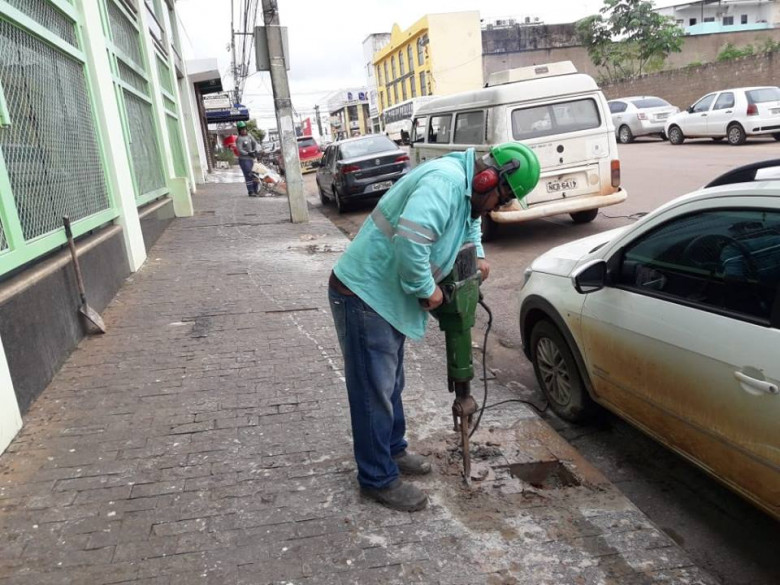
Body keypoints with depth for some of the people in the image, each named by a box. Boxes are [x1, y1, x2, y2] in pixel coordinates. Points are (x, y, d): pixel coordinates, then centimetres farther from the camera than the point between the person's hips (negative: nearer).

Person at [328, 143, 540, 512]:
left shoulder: (463, 186, 10)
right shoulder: (445, 180, -23)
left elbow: (471, 218, 34)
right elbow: (410, 239, -37)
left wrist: (477, 253, 17)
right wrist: (427, 289, -21)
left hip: (386, 295, 10)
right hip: (363, 294, -10)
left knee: (390, 383, 21)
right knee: (374, 391, 0)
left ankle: (393, 451, 38)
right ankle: (378, 479, 13)